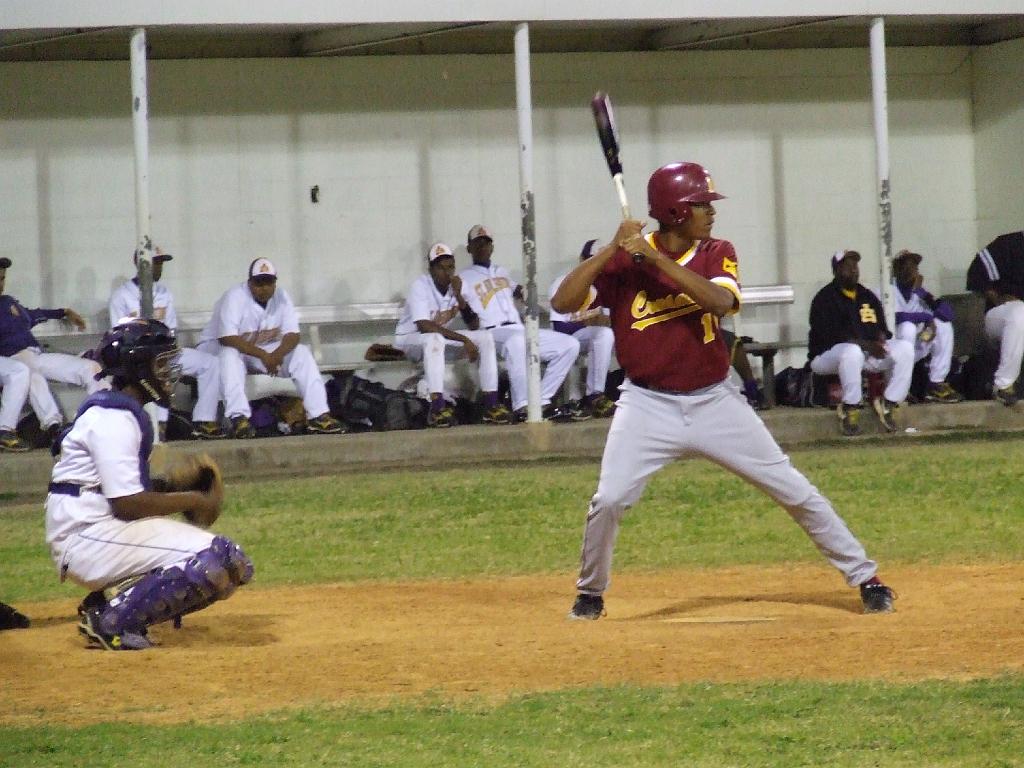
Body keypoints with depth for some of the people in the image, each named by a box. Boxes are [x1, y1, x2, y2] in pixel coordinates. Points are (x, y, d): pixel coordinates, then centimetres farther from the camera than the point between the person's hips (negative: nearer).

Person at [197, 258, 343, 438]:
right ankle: (239, 417, -47)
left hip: (265, 350, 5)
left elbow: (292, 334, -11)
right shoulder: (234, 297, -24)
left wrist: (278, 354, -33)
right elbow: (227, 338, -34)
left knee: (302, 353, -13)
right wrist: (263, 355, -39)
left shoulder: (281, 297, -6)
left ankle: (318, 415, -19)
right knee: (229, 355, -40)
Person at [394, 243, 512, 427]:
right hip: (410, 339, -6)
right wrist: (464, 340, -32)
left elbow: (474, 326, -7)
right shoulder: (420, 286, -20)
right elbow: (424, 326, -31)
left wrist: (458, 297, -21)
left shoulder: (457, 285, -2)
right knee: (434, 339, -40)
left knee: (486, 337, -13)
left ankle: (491, 405, -18)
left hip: (443, 338, 6)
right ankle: (437, 408, -44)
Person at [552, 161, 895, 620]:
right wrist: (613, 249, -22)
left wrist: (656, 259, -26)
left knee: (794, 491, 2)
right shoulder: (622, 261, -6)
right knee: (609, 500, -16)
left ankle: (864, 577, 12)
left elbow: (721, 301, -22)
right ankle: (590, 593, 9)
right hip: (649, 405, -2)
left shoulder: (716, 254, -1)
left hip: (715, 401, 2)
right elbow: (562, 302, -16)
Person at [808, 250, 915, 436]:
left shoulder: (868, 297, 15)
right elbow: (829, 336, -18)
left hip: (869, 351, 6)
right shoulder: (824, 299, -7)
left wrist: (881, 338, -13)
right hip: (826, 356, -6)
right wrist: (865, 345, -26)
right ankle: (850, 409, -29)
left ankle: (889, 404, -14)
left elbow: (881, 329, 14)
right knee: (852, 352, -41)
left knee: (905, 348, -14)